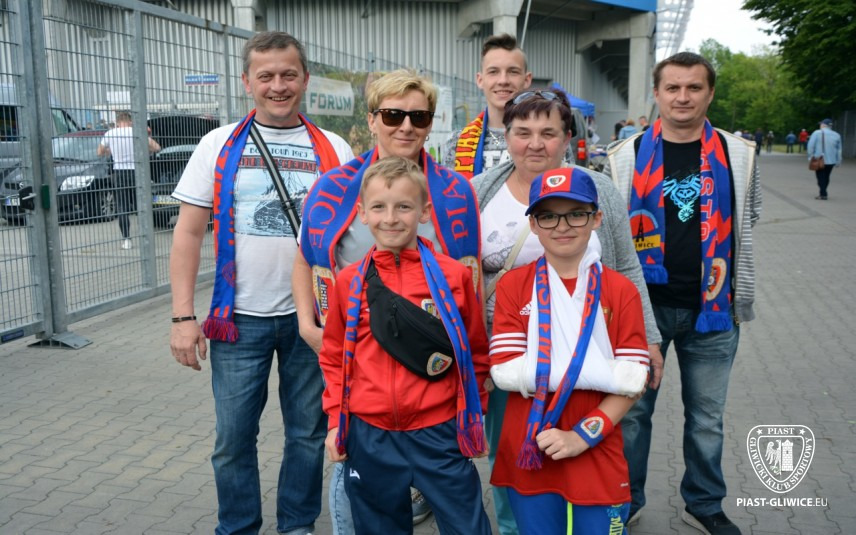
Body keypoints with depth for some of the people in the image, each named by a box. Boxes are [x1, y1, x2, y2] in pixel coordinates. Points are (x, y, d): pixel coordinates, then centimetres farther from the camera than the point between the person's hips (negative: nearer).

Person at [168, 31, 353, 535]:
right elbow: (189, 232, 1)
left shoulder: (334, 150, 3)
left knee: (309, 432, 12)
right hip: (239, 318, 0)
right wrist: (183, 316, -6)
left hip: (313, 316, 1)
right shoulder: (220, 145, 2)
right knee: (234, 436, 9)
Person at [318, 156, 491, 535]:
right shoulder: (348, 281, 1)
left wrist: (473, 416, 7)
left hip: (439, 433, -2)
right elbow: (334, 355, 11)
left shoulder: (454, 275, -5)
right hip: (369, 436, 2)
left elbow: (476, 350, 5)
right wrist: (335, 420, 7)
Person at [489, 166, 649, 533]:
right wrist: (601, 371, -16)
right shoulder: (513, 285, -4)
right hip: (528, 454, 0)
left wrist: (583, 436, -17)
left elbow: (630, 384, -5)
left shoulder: (621, 291, -3)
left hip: (597, 457, 0)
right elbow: (506, 373, -13)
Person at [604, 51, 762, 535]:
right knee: (633, 410, 10)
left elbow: (749, 221, 10)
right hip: (640, 305, -1)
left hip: (712, 309, 1)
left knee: (707, 416, 14)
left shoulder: (737, 155, 2)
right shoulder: (627, 156, 0)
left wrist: (740, 292, 6)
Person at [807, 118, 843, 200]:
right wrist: (838, 161, 14)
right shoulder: (836, 135, 6)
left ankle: (823, 194, -4)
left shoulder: (817, 133, -7)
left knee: (821, 177, 2)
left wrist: (810, 156, -2)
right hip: (831, 160, 4)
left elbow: (811, 146, -11)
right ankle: (823, 193, 24)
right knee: (826, 177, 16)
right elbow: (839, 150, 9)